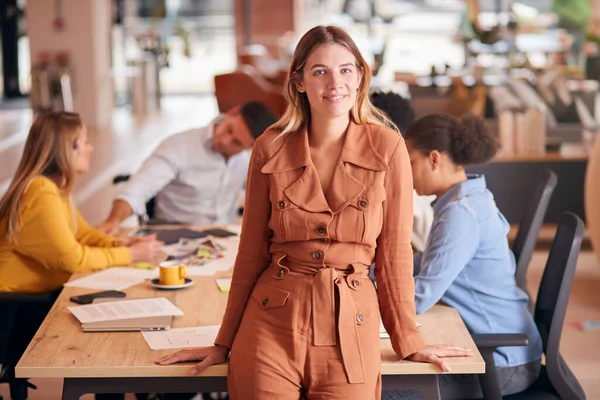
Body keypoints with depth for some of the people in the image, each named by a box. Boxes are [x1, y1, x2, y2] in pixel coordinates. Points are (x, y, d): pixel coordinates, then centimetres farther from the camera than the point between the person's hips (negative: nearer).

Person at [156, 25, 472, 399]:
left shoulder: (386, 146, -4)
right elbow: (252, 252, 7)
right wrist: (225, 342, 10)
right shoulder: (271, 148, -1)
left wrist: (408, 340, 6)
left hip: (350, 331, 0)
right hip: (272, 326, 1)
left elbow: (394, 251, 3)